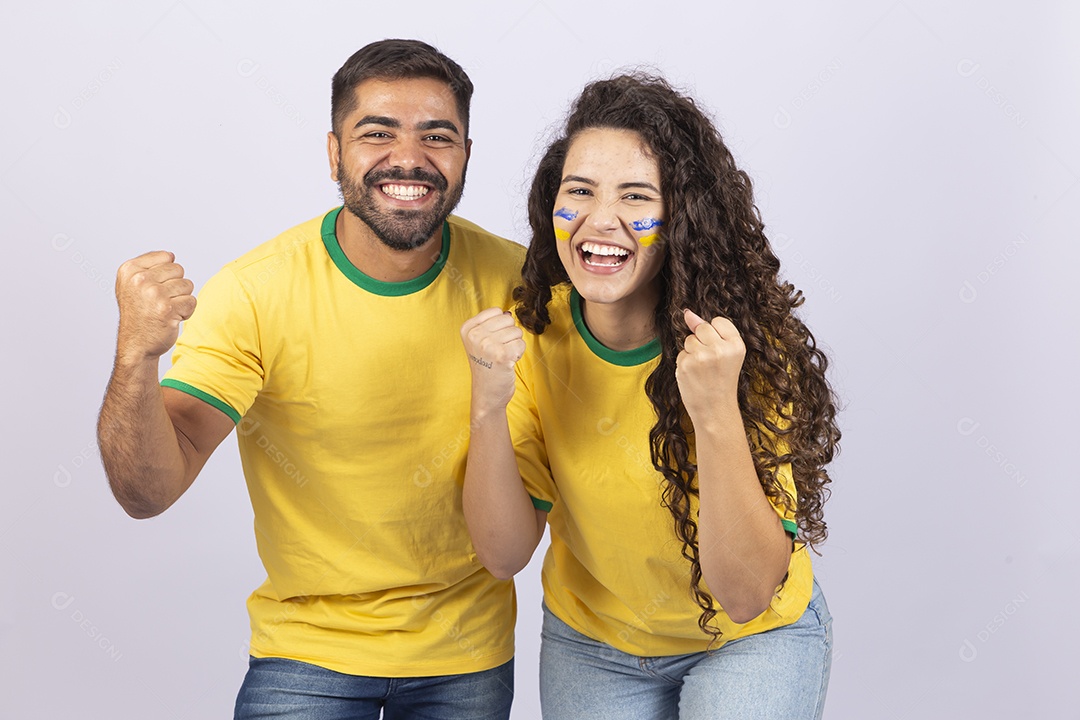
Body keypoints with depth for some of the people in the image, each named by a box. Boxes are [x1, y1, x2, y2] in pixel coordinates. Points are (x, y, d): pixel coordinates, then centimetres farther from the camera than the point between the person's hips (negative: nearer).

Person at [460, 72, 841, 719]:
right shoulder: (534, 338, -14)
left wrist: (717, 416, -40)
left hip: (753, 639, -2)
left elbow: (746, 596, -28)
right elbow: (505, 554, -16)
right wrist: (489, 407, -31)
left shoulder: (751, 348, -23)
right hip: (590, 641, 2)